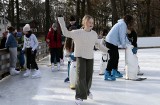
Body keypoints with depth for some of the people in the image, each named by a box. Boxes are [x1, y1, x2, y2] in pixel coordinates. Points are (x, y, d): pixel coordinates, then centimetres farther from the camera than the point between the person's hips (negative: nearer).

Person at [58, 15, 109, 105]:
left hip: (90, 57, 4)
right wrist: (61, 21, -16)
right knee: (81, 76, -12)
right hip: (80, 57, -4)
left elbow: (98, 44, 14)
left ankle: (87, 91, 39)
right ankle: (79, 96, 0)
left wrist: (107, 50, 17)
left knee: (89, 76, 11)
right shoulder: (77, 32, -11)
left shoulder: (94, 34, 0)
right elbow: (66, 33, -10)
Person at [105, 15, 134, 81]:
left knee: (116, 57, 17)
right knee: (113, 58, -9)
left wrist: (129, 43, 17)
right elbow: (122, 36, -18)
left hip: (113, 43, 10)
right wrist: (124, 45, -7)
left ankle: (115, 72, 30)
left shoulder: (122, 24, 17)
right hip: (111, 42, -10)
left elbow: (124, 36, 22)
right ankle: (107, 75, -6)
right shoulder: (122, 25, -16)